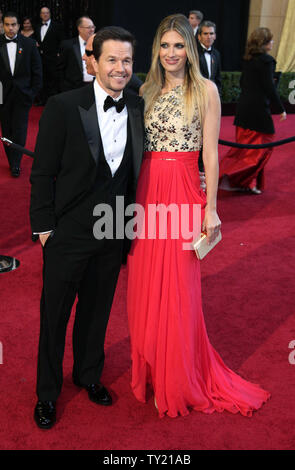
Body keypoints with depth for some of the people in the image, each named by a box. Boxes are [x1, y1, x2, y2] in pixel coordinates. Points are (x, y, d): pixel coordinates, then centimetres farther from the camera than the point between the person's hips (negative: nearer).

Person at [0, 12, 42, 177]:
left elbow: (37, 70, 4)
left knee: (20, 130, -2)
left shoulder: (29, 44, 1)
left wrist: (34, 92, -1)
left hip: (22, 95, -1)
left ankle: (16, 164, 5)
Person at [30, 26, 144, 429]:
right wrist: (44, 226, -9)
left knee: (97, 310, 20)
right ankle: (47, 392, 32)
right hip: (68, 232, -3)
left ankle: (88, 375, 43)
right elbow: (43, 172, -9)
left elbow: (134, 170, 6)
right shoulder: (63, 107, -13)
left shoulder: (139, 109, -1)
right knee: (54, 315, 11)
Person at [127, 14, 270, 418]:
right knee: (146, 284, 9)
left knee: (176, 289, 1)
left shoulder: (205, 90, -1)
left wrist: (211, 207, -9)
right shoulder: (147, 91, 12)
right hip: (146, 191, 4)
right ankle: (150, 368, 29)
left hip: (182, 192, -4)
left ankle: (177, 382, 20)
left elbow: (211, 153, -5)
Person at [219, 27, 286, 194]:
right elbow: (270, 87, -16)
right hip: (259, 109, -8)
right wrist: (281, 109, -9)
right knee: (262, 145, 2)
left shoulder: (248, 59, 9)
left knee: (244, 145, 15)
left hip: (244, 107, 8)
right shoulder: (267, 60, -14)